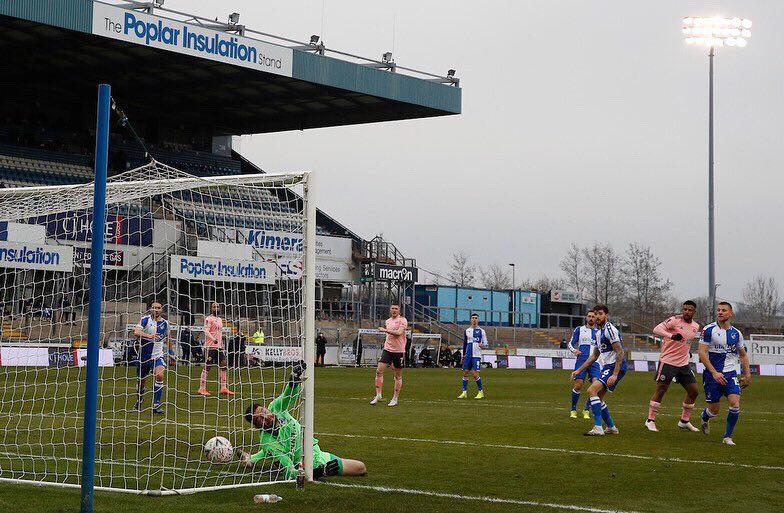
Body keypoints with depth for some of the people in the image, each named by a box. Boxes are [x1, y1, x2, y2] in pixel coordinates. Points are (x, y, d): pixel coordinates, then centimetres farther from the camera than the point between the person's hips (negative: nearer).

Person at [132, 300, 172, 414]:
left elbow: (168, 337, 20)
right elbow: (136, 332, -25)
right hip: (144, 355, -1)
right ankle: (139, 401, 44)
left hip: (157, 355, 1)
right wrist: (148, 336, -41)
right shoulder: (145, 320, -9)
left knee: (160, 375, -25)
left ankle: (156, 405, -21)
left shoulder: (164, 323, 1)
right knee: (141, 381, 11)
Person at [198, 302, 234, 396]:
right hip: (210, 346, -8)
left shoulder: (220, 319, 19)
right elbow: (206, 331, -18)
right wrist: (214, 339, -31)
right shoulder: (209, 319, -7)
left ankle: (223, 388, 6)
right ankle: (202, 388, 0)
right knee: (207, 366, -5)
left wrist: (222, 345, 21)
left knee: (224, 365, 3)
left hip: (219, 346, 8)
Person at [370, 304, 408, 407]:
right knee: (379, 371, -9)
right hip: (387, 349, 5)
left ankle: (395, 399, 12)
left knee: (398, 376, 4)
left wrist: (384, 330, -18)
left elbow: (399, 333, -22)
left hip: (399, 351, -5)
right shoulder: (387, 321, 12)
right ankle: (378, 395, -2)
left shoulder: (402, 320, -7)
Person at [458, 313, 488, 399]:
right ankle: (464, 393, 8)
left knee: (475, 374, -11)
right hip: (468, 356, 4)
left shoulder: (481, 331, 2)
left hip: (477, 355, -4)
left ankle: (481, 392, 3)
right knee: (465, 373, 2)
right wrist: (463, 355, 19)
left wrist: (482, 345, -19)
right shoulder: (467, 331, 12)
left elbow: (486, 344, 4)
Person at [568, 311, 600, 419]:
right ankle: (573, 410, 7)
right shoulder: (579, 329, 10)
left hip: (594, 361, 3)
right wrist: (574, 350, -13)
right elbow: (570, 344, 7)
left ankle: (586, 410, 0)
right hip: (582, 360, -3)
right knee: (578, 385, -11)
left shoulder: (598, 332, 18)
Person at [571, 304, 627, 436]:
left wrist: (615, 375, -25)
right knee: (598, 397, 14)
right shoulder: (598, 332, 17)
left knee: (592, 390, -21)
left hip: (615, 366, -10)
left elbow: (620, 352, -19)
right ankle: (611, 428, 25)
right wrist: (578, 370, 24)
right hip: (607, 367, 10)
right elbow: (594, 356, 26)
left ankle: (598, 429, -25)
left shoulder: (610, 330, -13)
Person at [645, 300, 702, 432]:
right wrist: (671, 335, -40)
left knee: (693, 391, 6)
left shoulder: (696, 326, 9)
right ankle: (650, 420, 4)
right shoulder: (675, 320, -12)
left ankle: (684, 421, 19)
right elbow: (656, 329, -26)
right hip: (668, 361, -7)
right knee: (661, 390, -5)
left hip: (683, 364, 7)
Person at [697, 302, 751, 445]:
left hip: (730, 374, 3)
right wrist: (714, 373, -18)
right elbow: (702, 353, -11)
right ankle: (704, 418, 40)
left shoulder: (736, 333, 7)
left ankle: (727, 436, 2)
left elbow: (743, 355, 20)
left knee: (735, 404, -16)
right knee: (714, 410, 2)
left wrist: (747, 375, 14)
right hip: (712, 374, -3)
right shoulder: (708, 330, -6)